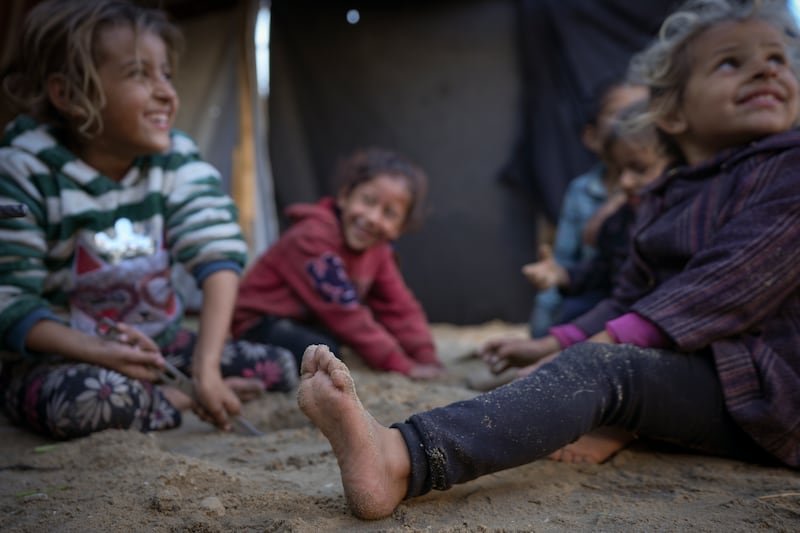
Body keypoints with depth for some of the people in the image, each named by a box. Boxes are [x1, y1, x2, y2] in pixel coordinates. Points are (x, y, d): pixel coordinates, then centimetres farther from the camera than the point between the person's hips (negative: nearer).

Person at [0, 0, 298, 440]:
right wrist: (96, 349, -34)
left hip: (157, 344, 4)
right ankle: (176, 401, -8)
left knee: (281, 368, -5)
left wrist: (206, 365, -32)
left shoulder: (178, 160, -7)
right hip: (53, 359, -3)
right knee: (93, 398, -37)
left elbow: (220, 255, -19)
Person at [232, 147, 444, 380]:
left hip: (311, 323, 9)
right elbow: (344, 314, -29)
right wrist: (401, 365, -27)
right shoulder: (314, 238, -27)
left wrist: (427, 358, -13)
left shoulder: (378, 248, -1)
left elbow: (399, 306, 0)